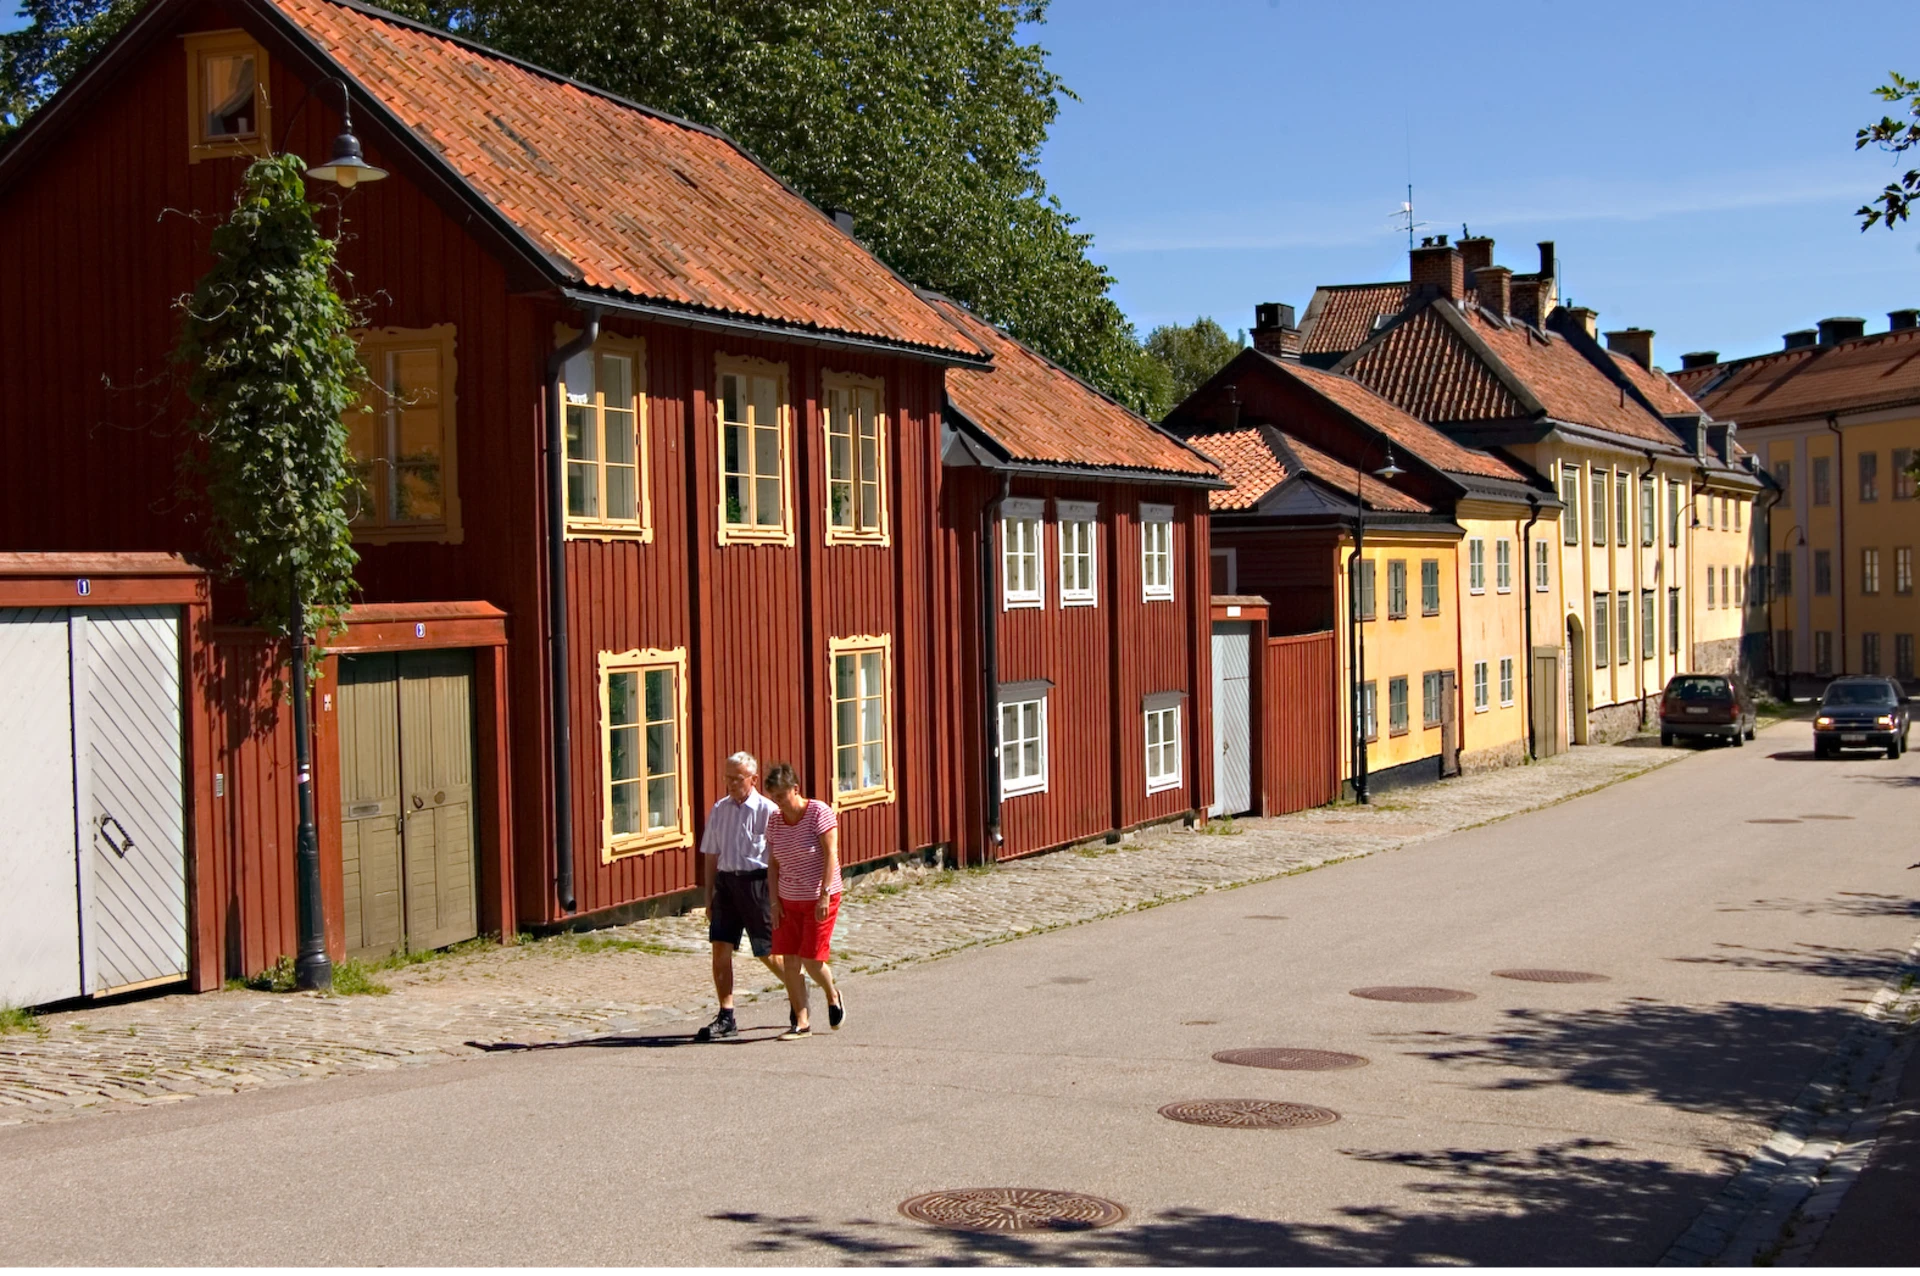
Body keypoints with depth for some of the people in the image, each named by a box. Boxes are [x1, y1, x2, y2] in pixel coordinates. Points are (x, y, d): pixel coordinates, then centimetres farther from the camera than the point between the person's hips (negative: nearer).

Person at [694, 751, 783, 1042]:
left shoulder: (767, 811, -6)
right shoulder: (719, 810, 9)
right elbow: (711, 856, 15)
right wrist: (709, 897, 13)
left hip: (756, 881, -5)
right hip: (725, 881, 5)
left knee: (768, 952, 4)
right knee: (720, 946, -3)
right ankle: (726, 1017, 3)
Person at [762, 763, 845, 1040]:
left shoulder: (819, 813, -12)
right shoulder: (774, 821, 4)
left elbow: (830, 855, -15)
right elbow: (773, 863, 7)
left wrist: (824, 896, -19)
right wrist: (774, 901, 0)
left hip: (819, 899, -5)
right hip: (788, 900, 5)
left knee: (811, 960, -8)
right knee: (789, 962, -1)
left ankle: (833, 997, 23)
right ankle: (801, 1023, 6)